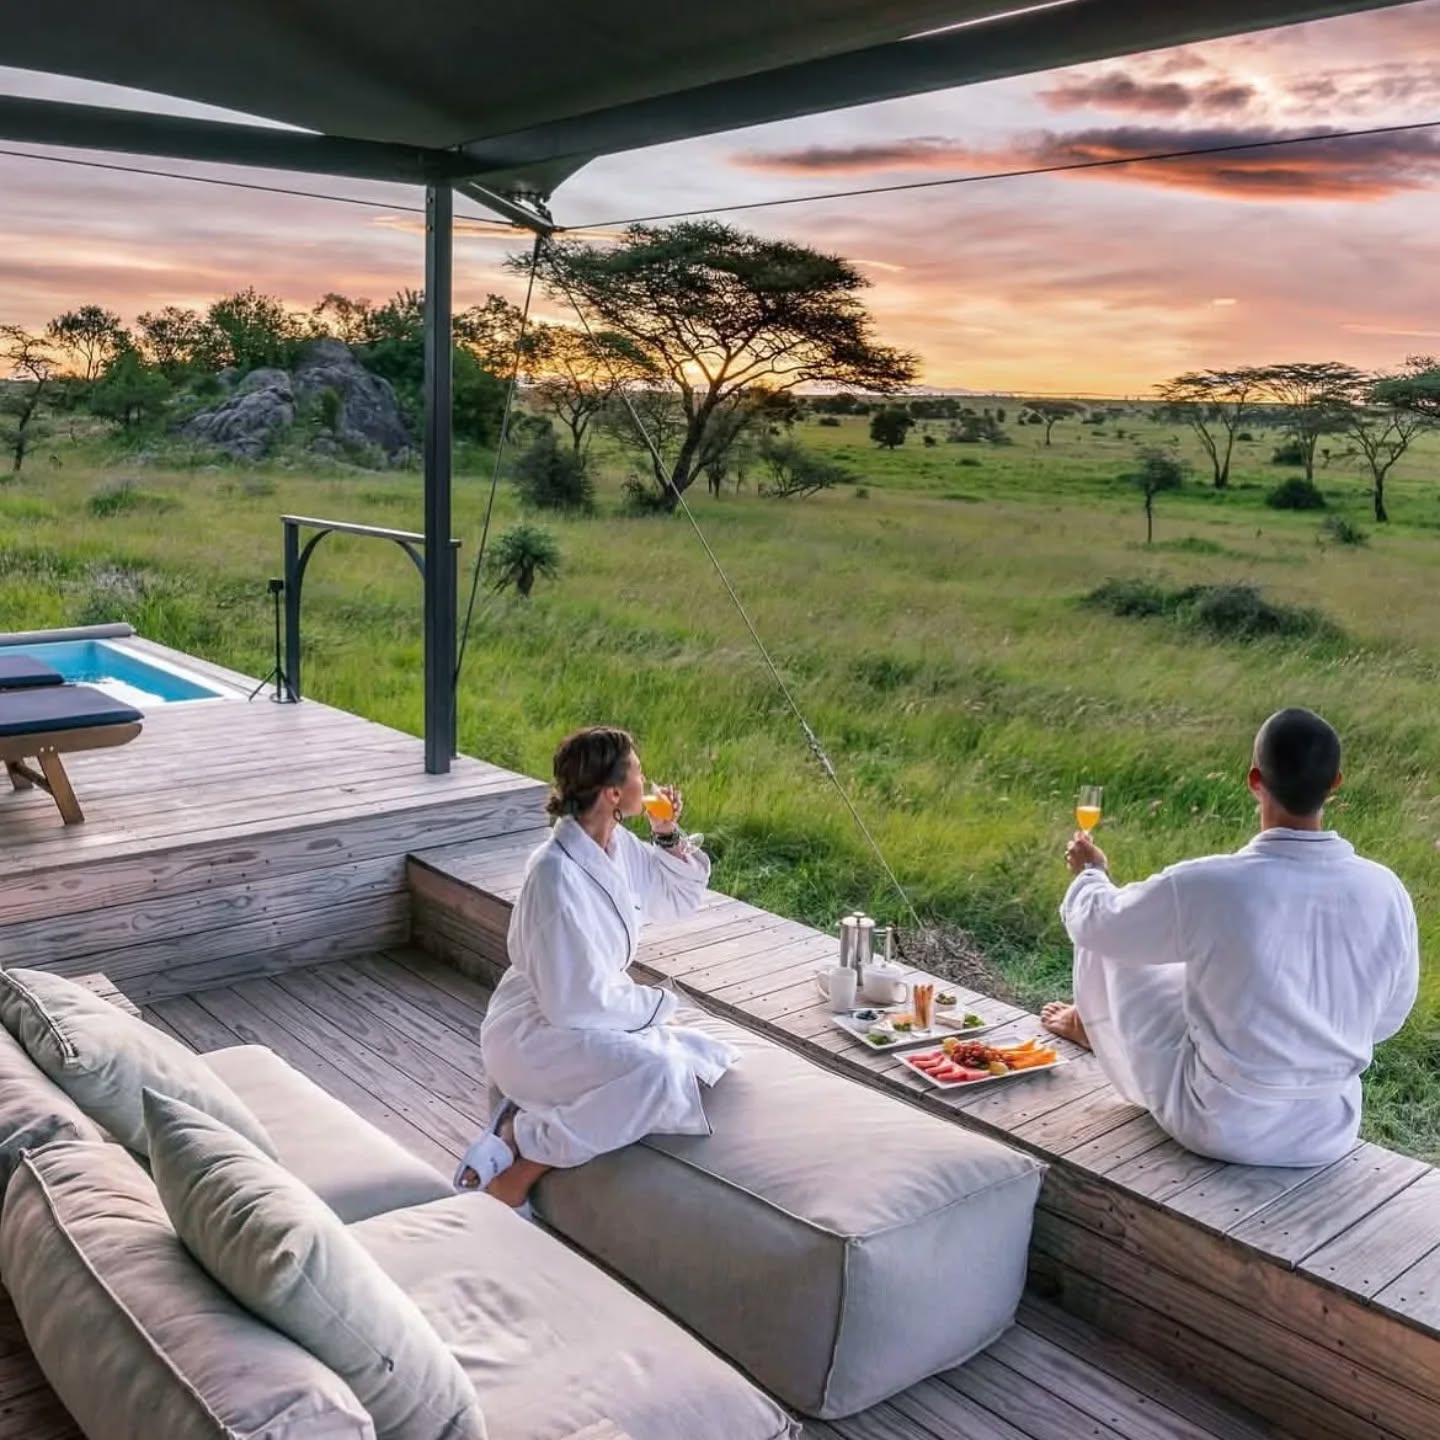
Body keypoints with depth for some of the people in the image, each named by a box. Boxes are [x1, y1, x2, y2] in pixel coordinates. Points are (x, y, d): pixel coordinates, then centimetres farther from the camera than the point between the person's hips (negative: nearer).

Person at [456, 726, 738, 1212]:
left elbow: (681, 899, 16)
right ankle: (523, 1149, -16)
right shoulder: (558, 876, -26)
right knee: (658, 1070, -29)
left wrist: (669, 837, -1)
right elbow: (573, 1002, -24)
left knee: (707, 1059, -4)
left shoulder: (619, 845, -1)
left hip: (596, 1016, 9)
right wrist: (658, 1004, -11)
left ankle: (533, 1112, -2)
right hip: (537, 1032, -9)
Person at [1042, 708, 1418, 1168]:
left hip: (1217, 1129, -4)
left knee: (1104, 939, 13)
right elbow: (1387, 1018, 3)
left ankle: (1094, 1026, 47)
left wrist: (1089, 873, 18)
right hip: (1330, 1133, 4)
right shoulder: (1386, 893, -14)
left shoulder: (1204, 886, -25)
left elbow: (1094, 922, -6)